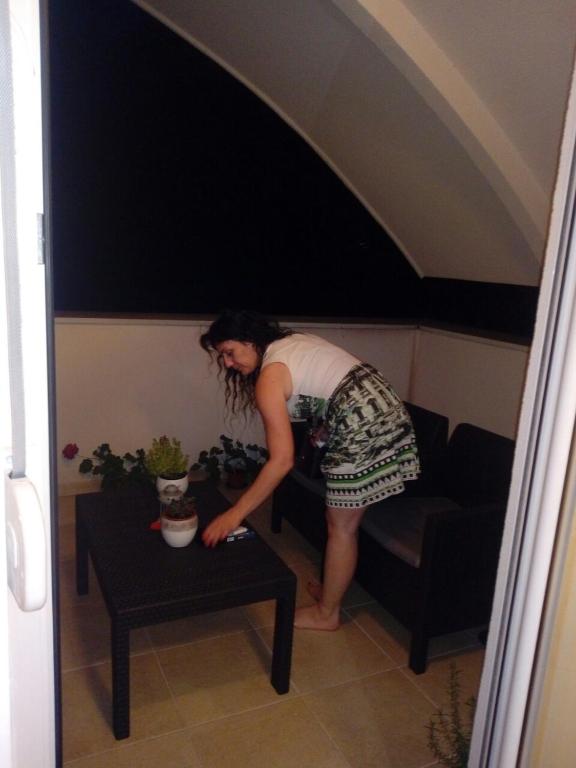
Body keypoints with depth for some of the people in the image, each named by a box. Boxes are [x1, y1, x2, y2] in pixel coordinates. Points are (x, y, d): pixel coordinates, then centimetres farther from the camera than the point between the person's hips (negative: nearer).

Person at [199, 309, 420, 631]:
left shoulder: (269, 376, -12)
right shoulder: (293, 341, 13)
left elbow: (282, 461, -17)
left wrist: (235, 514, -13)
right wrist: (325, 430, 13)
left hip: (364, 426, -9)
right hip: (387, 410, 9)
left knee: (341, 527, 6)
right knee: (345, 521, 20)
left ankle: (327, 613, 22)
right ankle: (333, 588, 36)